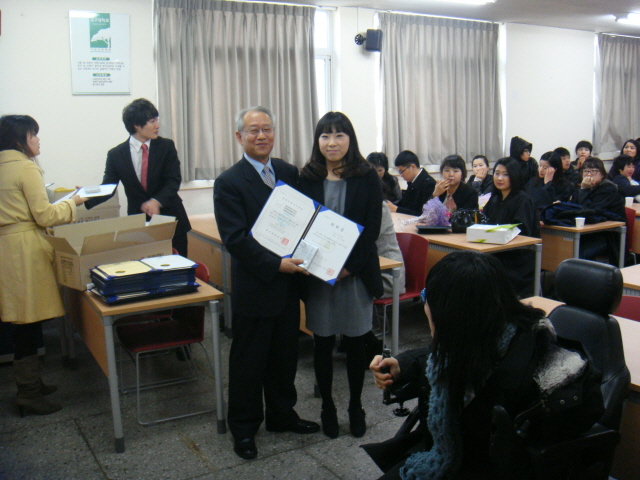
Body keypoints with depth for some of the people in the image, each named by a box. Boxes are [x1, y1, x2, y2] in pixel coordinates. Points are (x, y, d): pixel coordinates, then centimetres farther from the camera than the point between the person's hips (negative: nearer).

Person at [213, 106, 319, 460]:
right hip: (254, 286, -5)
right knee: (249, 361, 9)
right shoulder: (229, 183, -11)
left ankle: (281, 415, 37)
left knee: (285, 355, 18)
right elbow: (235, 239, -17)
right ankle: (243, 427, 27)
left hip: (288, 283, 6)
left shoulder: (289, 173, 7)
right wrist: (276, 264, -24)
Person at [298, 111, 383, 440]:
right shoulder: (308, 178, 3)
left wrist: (350, 265, -14)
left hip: (356, 272, -1)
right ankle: (327, 406, 26)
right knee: (323, 342, 9)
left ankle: (356, 406, 26)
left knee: (355, 342, 9)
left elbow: (372, 228, -4)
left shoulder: (367, 178, 0)